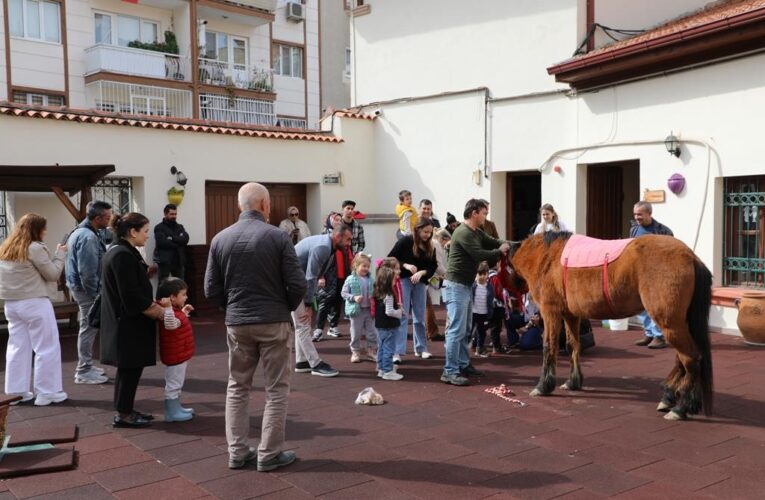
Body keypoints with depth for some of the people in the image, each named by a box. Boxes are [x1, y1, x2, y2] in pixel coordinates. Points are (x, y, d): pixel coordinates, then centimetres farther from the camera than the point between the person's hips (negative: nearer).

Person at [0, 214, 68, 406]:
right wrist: (60, 253, 5)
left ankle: (17, 391, 15)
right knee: (47, 348, 1)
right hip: (34, 303, -8)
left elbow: (26, 273, 14)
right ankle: (47, 392, 4)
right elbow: (52, 274, -6)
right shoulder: (35, 248, -13)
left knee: (18, 347, 12)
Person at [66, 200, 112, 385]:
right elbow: (87, 271, -25)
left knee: (88, 327, 18)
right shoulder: (88, 237, -21)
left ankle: (85, 366, 28)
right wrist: (95, 294, -18)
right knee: (89, 328, -3)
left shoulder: (81, 232, 13)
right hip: (86, 288, -11)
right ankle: (84, 371, 4)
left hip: (81, 286, 11)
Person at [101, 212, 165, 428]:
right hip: (128, 324, -10)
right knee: (130, 368, -1)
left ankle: (126, 409, 25)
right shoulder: (123, 256, -20)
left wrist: (153, 305, 10)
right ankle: (123, 414, 9)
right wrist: (157, 312, -14)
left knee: (129, 368, 16)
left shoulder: (118, 252, 13)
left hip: (124, 322, 10)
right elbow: (132, 296, -23)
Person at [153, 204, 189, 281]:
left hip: (179, 261, 5)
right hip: (165, 261, -5)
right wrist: (178, 243, -7)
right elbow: (162, 242, -15)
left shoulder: (180, 227, 16)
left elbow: (185, 239, 0)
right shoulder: (159, 228, 0)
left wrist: (172, 238, -12)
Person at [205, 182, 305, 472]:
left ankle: (237, 452, 20)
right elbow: (297, 285, -10)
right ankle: (269, 454, 12)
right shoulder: (278, 237, -10)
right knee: (276, 390, 7)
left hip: (236, 323, 4)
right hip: (274, 322, -3)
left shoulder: (220, 239, 0)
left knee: (237, 387, 16)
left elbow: (211, 290, 1)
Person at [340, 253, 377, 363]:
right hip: (356, 310, -3)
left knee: (372, 332, 9)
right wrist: (354, 297, -19)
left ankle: (371, 351, 22)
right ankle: (355, 352, 21)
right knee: (356, 333, 7)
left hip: (369, 310, 3)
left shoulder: (370, 280, 2)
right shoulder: (350, 279, -8)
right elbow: (344, 293, -6)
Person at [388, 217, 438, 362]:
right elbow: (390, 258, -9)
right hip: (403, 280, -5)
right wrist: (405, 265, -21)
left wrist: (422, 272, -17)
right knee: (402, 315, -8)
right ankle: (397, 352, -7)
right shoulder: (405, 241, -9)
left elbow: (433, 267, 2)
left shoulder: (430, 247, 5)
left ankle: (421, 348, 24)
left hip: (420, 283, 5)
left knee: (420, 316, 11)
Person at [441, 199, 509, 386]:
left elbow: (494, 242, 14)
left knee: (465, 329, 17)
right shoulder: (464, 233, -17)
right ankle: (450, 372, -7)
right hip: (456, 285, -10)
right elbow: (479, 255, -22)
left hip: (465, 285, 11)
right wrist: (500, 251, -9)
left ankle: (463, 365, 26)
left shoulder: (477, 233, 14)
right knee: (457, 330, -10)